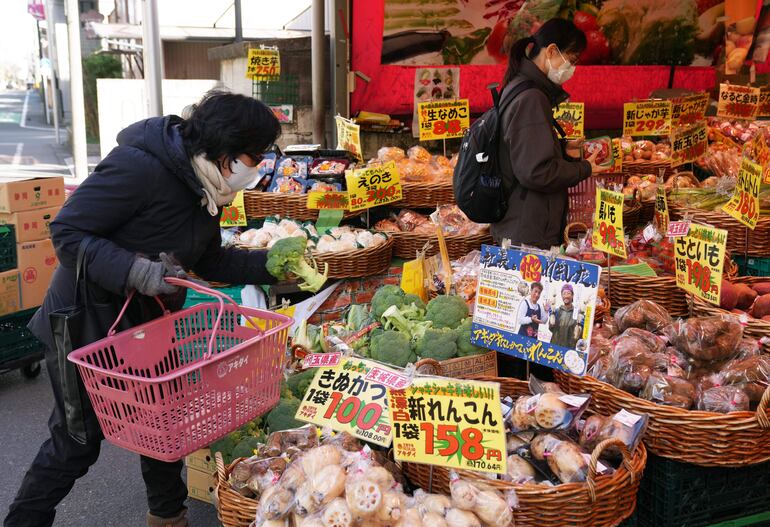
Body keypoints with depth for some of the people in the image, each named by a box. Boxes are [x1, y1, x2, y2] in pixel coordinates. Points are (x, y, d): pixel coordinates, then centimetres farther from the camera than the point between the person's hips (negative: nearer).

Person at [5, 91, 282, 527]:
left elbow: (208, 261, 7)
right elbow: (67, 232, -25)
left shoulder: (206, 185, -1)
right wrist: (135, 270, -34)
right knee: (77, 441, 4)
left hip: (147, 323, 8)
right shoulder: (139, 165, -28)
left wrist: (272, 264, -4)